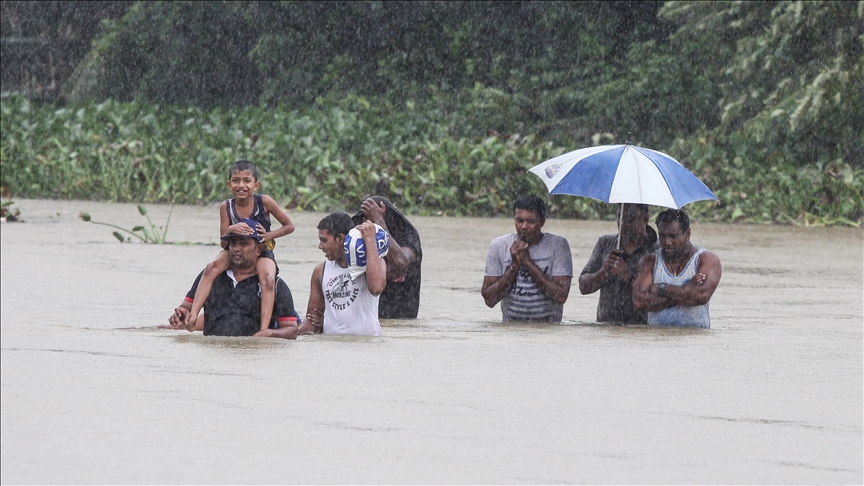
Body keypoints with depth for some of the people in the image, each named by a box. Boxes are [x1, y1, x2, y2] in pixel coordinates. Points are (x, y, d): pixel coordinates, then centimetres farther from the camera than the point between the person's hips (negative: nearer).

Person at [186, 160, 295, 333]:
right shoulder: (226, 206, -8)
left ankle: (264, 329, -38)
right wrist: (230, 230, -29)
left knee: (268, 279, -31)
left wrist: (269, 235, -18)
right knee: (212, 268, -26)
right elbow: (224, 244, -7)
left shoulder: (264, 202, -13)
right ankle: (193, 314, -31)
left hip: (261, 250, -2)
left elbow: (289, 226, -3)